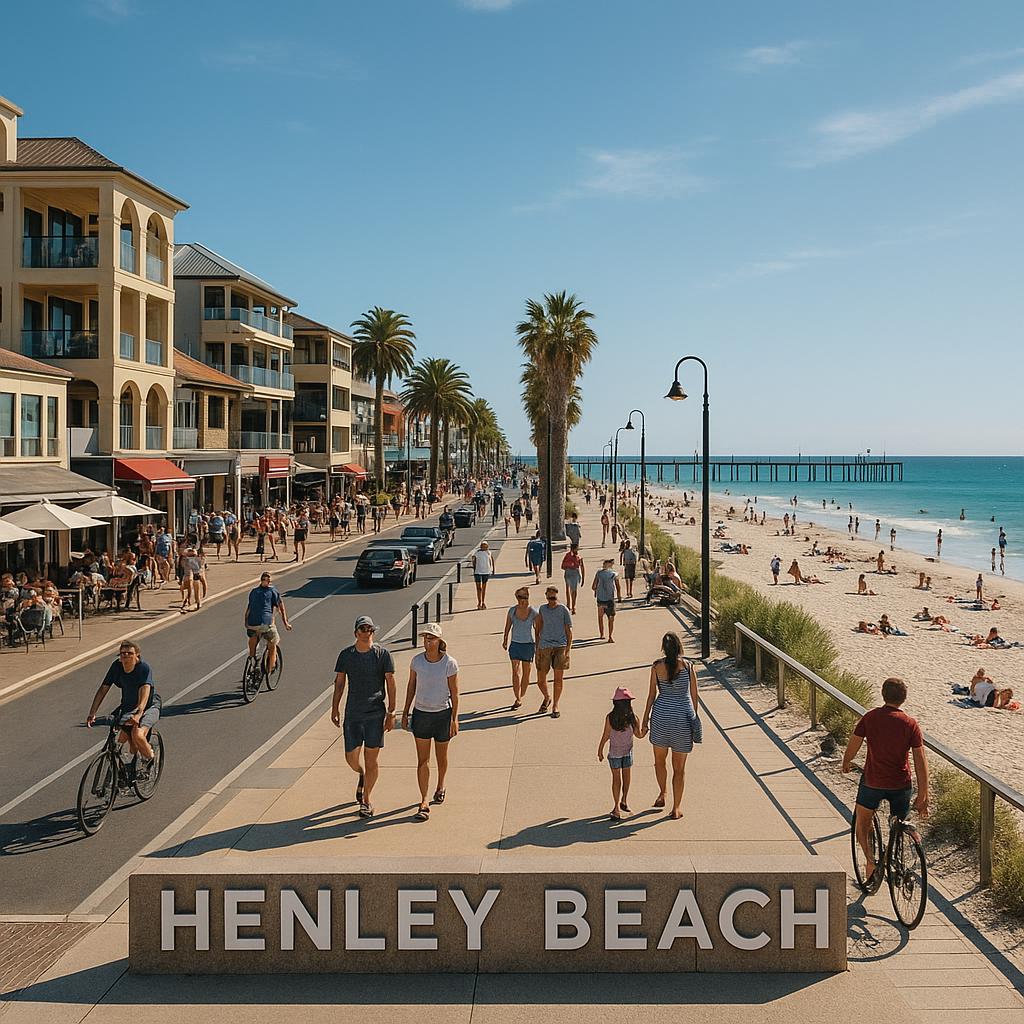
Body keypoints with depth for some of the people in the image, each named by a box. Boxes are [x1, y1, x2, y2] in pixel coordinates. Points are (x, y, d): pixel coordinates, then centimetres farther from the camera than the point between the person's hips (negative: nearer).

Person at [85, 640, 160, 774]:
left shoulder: (144, 668, -24)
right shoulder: (116, 666, -11)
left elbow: (145, 691, -37)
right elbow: (103, 689, -9)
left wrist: (138, 714, -53)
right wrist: (92, 713, -18)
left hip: (149, 707, -5)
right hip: (128, 706, 5)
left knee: (138, 734, -29)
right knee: (121, 740, -8)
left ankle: (149, 758, 1)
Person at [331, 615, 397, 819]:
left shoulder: (383, 654, -4)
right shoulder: (346, 655, 2)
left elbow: (390, 684, -2)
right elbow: (339, 683, 10)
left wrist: (391, 713, -5)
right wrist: (335, 708, 6)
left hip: (375, 714, -2)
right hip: (352, 713, 2)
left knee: (372, 759, 2)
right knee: (351, 758, 5)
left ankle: (367, 800, 17)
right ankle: (362, 775, 41)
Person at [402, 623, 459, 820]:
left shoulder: (450, 663, -13)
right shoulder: (417, 661, -5)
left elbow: (454, 693, -8)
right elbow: (411, 687, 7)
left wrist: (454, 719, -10)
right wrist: (405, 712, 9)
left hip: (443, 714, -1)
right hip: (421, 713, 2)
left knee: (441, 756, 16)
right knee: (422, 760, -1)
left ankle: (440, 787, 42)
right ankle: (424, 803, 2)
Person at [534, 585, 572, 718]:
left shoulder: (563, 610, 0)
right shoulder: (542, 609, 8)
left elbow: (569, 631, 1)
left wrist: (568, 650, -6)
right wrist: (537, 648, 11)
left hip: (560, 646, -2)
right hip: (544, 647, 2)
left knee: (558, 678, -3)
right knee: (541, 680, 3)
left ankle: (555, 706, 10)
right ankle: (547, 698, 32)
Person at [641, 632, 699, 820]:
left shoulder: (656, 666, -4)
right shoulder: (688, 666, -7)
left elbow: (651, 696, 1)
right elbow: (694, 696, 0)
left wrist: (645, 721, 10)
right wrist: (694, 718, 14)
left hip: (661, 715, 1)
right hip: (683, 716, -1)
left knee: (660, 760, 24)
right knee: (679, 767, 10)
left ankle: (663, 793, 39)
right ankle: (676, 807, 15)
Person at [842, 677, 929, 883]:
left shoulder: (870, 718, -9)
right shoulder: (910, 724, -8)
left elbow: (852, 747, -4)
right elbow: (921, 762, -9)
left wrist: (846, 763, 18)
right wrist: (922, 797, -5)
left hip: (872, 782, -1)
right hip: (901, 785, 1)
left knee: (862, 823, 18)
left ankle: (870, 860, -1)